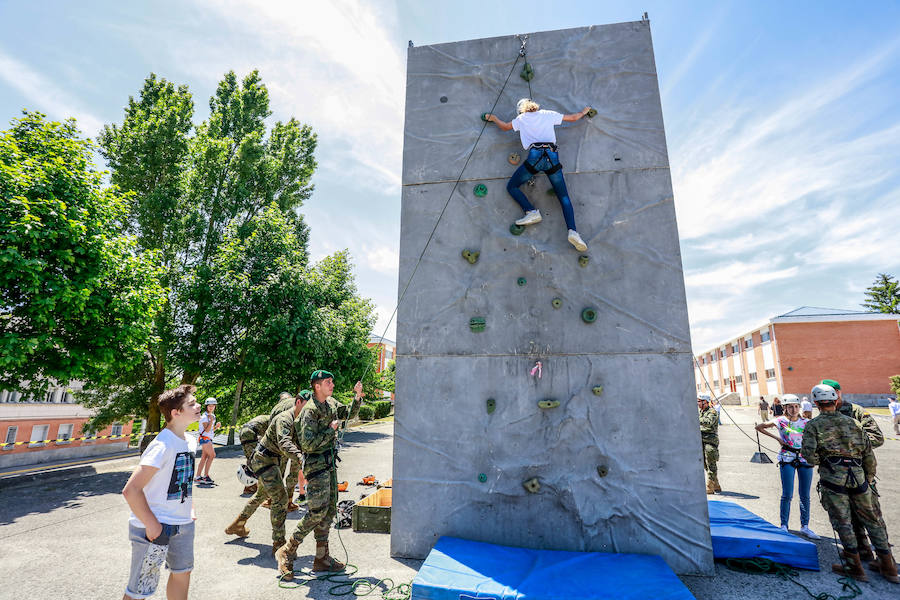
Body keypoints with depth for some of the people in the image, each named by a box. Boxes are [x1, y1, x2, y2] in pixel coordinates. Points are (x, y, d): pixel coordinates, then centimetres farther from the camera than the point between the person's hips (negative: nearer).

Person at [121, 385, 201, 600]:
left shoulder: (190, 442, 4)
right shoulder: (163, 446, -23)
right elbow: (131, 490, -24)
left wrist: (190, 509, 13)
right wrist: (151, 525, -20)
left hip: (183, 525, 8)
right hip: (155, 527, -8)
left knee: (182, 574, 21)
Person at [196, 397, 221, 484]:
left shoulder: (213, 416, 14)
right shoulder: (204, 417, -12)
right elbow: (207, 430, -20)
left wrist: (217, 426, 0)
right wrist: (211, 420, -27)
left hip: (209, 439, 8)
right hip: (204, 438, -8)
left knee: (204, 457, 7)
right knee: (212, 455, -11)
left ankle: (198, 477, 11)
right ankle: (205, 476, -6)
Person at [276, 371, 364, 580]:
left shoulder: (331, 403, 8)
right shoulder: (310, 411, -18)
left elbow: (348, 414, 24)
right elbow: (308, 444, -23)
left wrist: (358, 397, 9)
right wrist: (330, 430, -17)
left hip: (330, 463, 8)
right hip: (316, 464, -8)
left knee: (329, 510, 11)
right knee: (317, 511, -9)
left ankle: (322, 558, 21)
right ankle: (287, 552, 10)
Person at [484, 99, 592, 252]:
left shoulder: (522, 118, 21)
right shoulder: (549, 114, 25)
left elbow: (505, 127, 36)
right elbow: (573, 118, 33)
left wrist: (493, 118, 55)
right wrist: (584, 112, 54)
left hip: (535, 156, -2)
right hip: (552, 156, 2)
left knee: (512, 186, 14)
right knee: (564, 197, 3)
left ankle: (531, 211, -11)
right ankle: (572, 231, -21)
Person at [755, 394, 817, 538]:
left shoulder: (806, 422, 5)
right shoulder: (781, 421, -2)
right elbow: (759, 427, 3)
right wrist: (776, 437, -4)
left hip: (805, 459, 3)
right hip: (787, 459, -3)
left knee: (805, 496, 7)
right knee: (787, 495, -3)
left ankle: (805, 527, 21)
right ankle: (784, 526, 7)